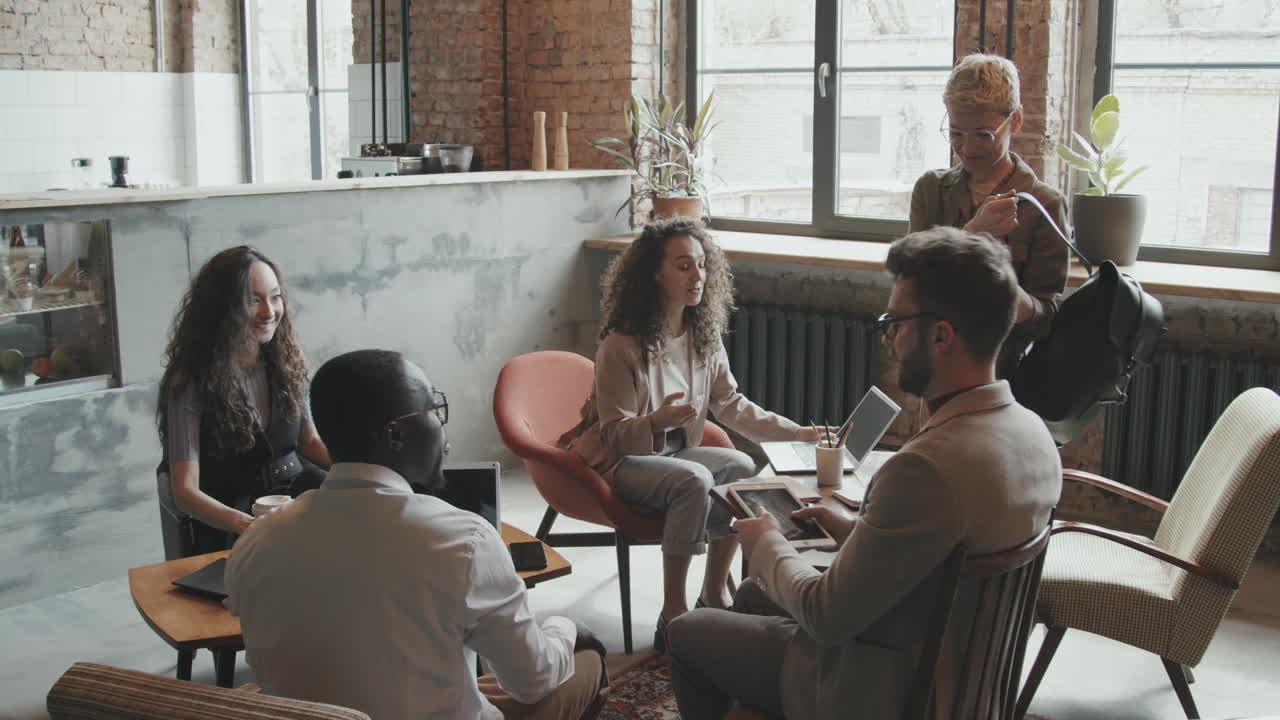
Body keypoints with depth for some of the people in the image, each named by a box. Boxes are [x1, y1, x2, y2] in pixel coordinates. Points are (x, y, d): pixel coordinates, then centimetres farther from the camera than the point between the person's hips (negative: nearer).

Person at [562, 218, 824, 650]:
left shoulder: (704, 338, 0)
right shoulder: (621, 346, -21)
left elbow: (732, 405, 7)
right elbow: (616, 434, -18)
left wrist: (798, 433, -1)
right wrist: (658, 421, -39)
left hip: (673, 452, 7)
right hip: (620, 461, -7)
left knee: (741, 467, -18)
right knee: (693, 480, -33)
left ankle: (714, 594, -3)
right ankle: (673, 615, -24)